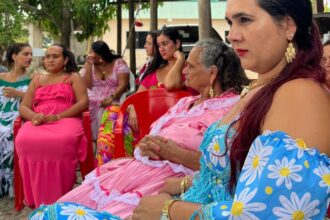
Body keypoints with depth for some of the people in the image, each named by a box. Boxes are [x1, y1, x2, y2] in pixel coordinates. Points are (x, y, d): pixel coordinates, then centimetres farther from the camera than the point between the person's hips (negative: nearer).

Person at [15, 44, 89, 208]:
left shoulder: (73, 77, 17)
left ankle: (60, 198, -24)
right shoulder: (37, 80, 27)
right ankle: (37, 198, -20)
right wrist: (34, 116, -9)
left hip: (66, 120, -3)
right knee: (23, 141, -34)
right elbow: (23, 107, 17)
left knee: (63, 141, -41)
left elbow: (84, 102, 1)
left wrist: (58, 116, -13)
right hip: (38, 122, 3)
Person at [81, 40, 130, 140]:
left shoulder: (119, 63, 5)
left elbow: (123, 84, -6)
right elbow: (86, 87, 1)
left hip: (113, 101, -2)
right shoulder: (88, 65, 14)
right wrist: (89, 65, -3)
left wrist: (111, 97, -22)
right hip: (94, 101, 3)